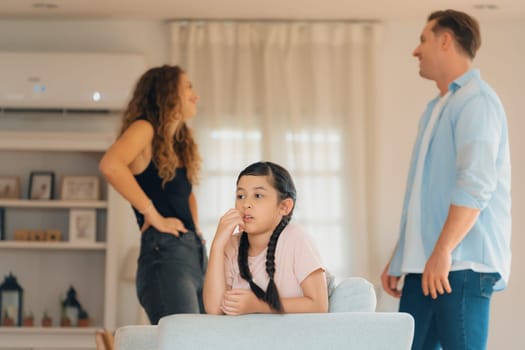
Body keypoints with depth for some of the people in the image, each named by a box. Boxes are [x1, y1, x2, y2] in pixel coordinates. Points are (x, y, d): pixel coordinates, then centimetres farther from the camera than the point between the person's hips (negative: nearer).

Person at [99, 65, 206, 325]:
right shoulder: (145, 128, -2)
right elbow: (110, 165, -22)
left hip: (195, 253, 9)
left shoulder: (180, 143, 23)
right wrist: (152, 214, -18)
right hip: (165, 253, -9)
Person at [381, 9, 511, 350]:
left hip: (463, 264, -9)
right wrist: (399, 259, 22)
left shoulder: (476, 100, -8)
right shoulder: (437, 107, 22)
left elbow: (476, 185, -20)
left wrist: (443, 252, -24)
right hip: (424, 265, 9)